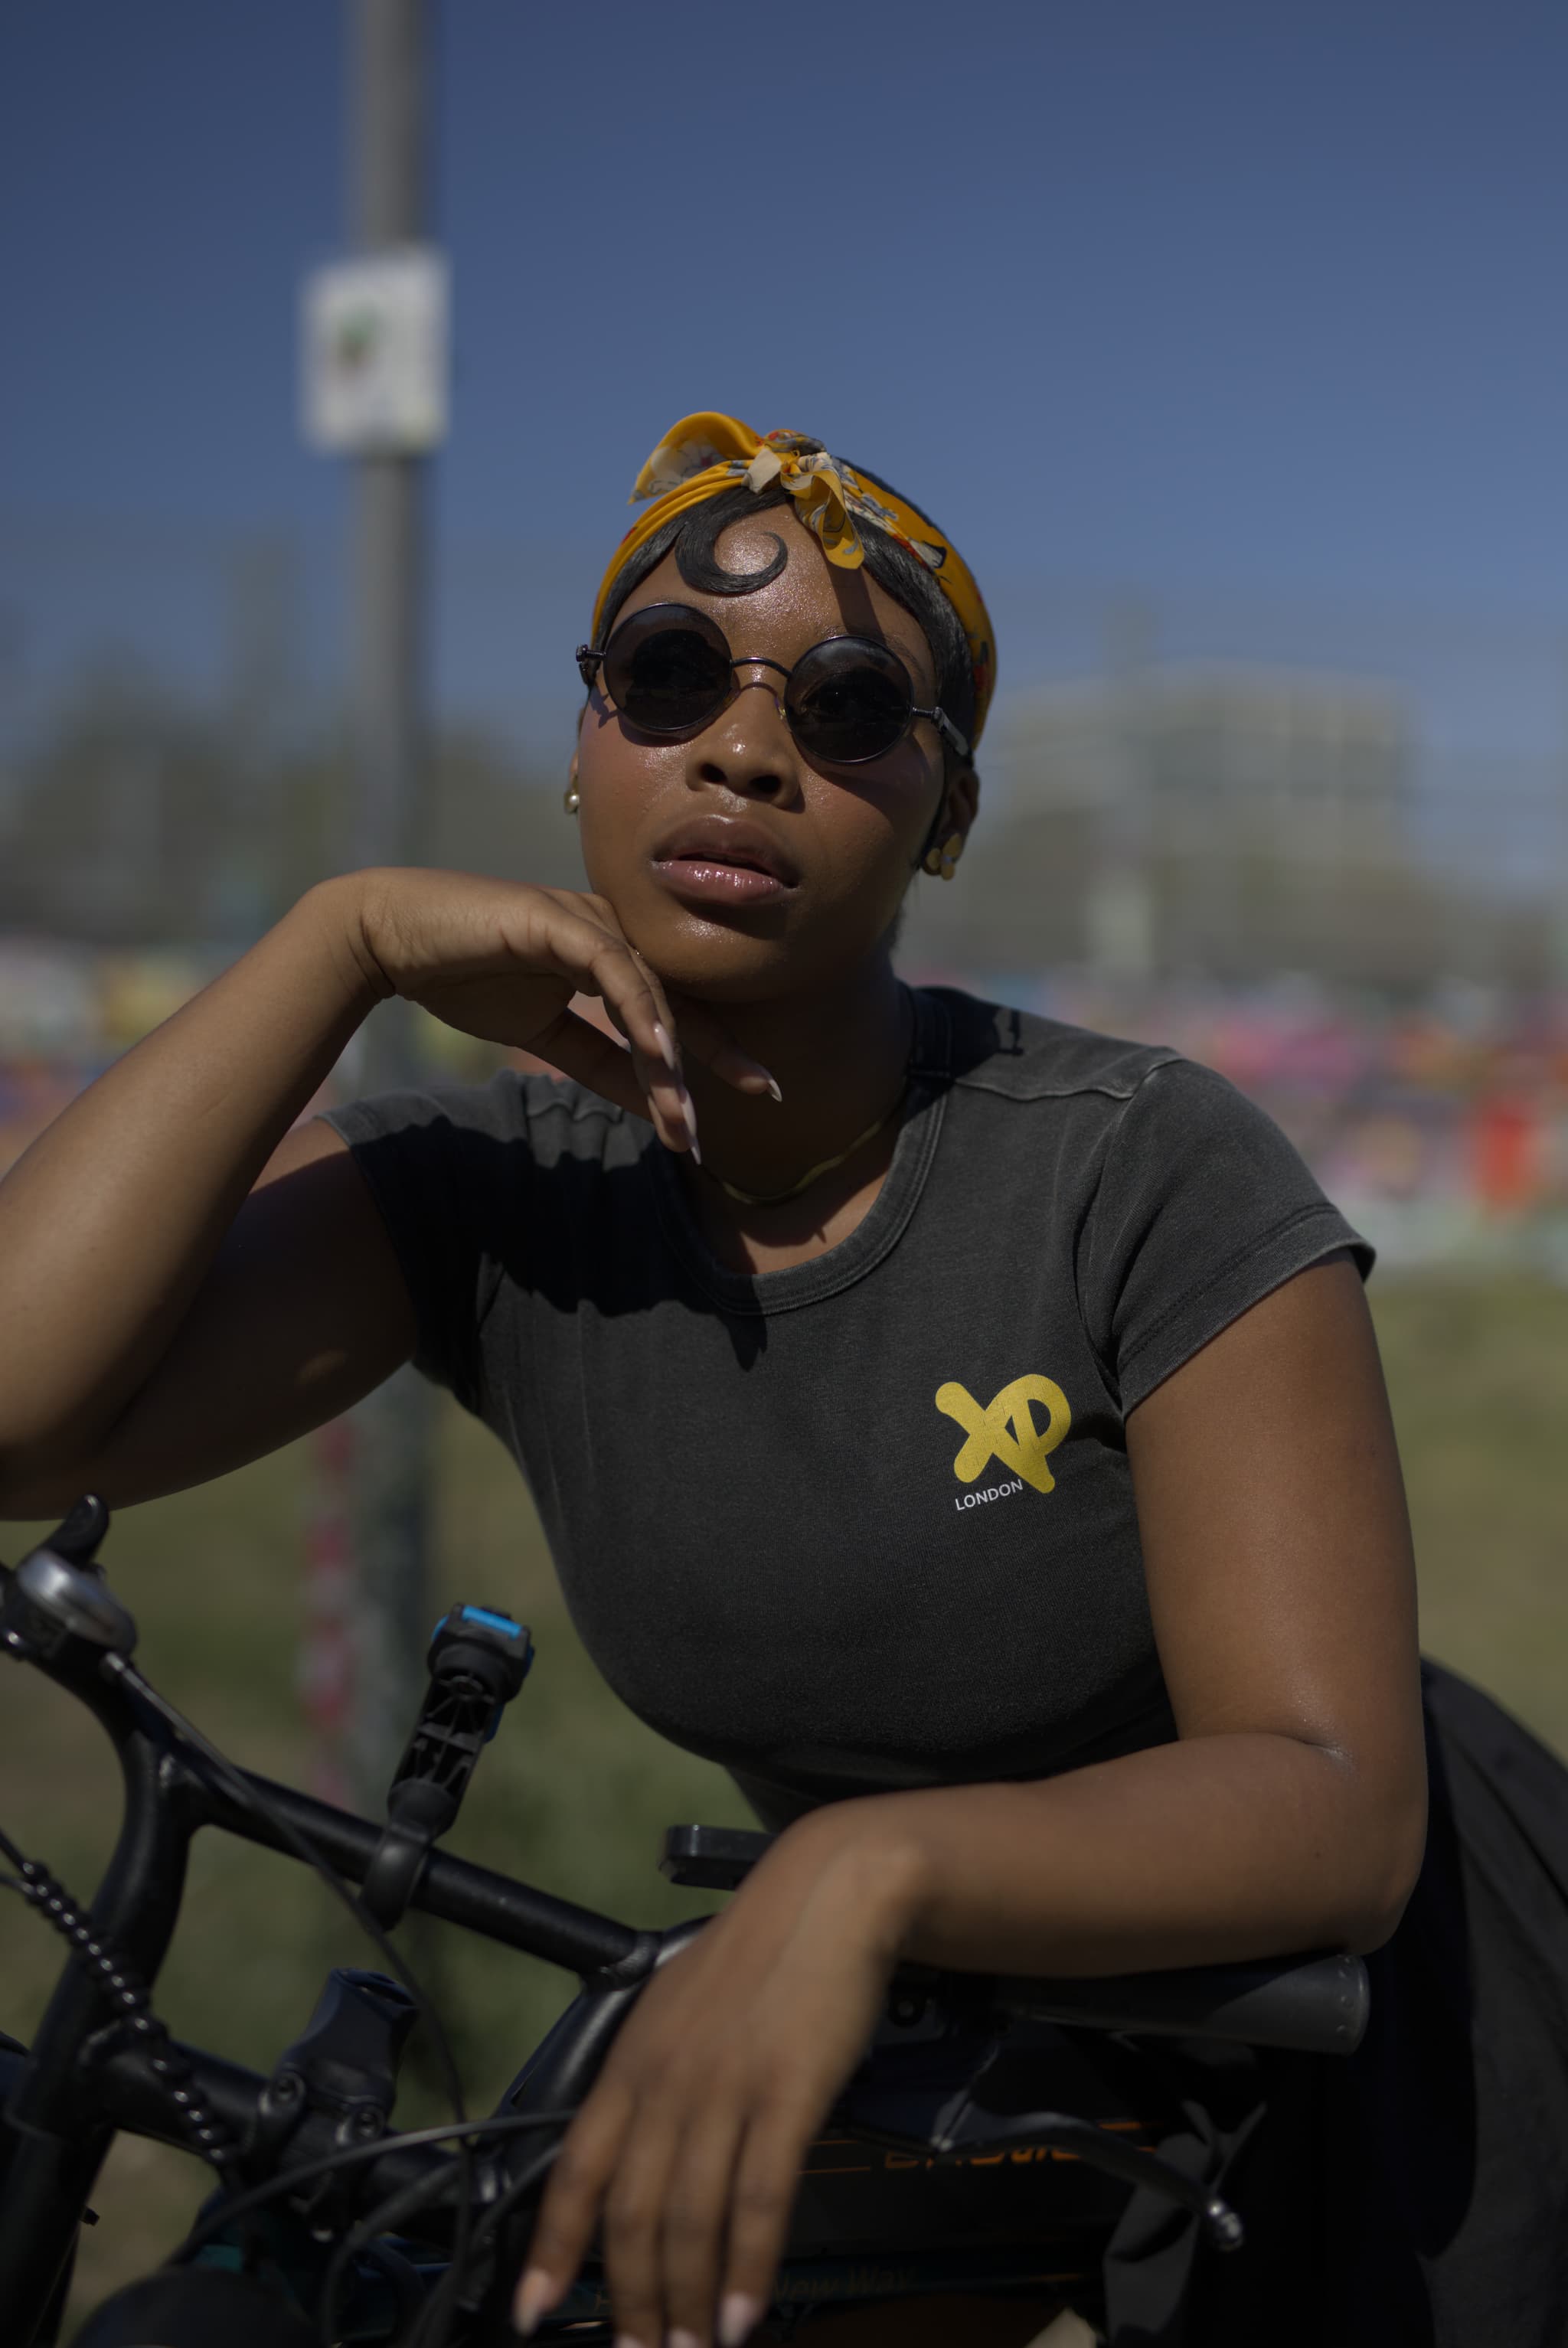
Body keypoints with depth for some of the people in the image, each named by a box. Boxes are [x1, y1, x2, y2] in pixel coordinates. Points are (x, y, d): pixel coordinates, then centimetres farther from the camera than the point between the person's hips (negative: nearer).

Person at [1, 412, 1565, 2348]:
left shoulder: (1145, 1175, -27)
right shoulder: (501, 1204, -17)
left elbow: (1336, 1812, -32)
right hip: (985, 2001, 4)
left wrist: (875, 1864, -49)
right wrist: (343, 935, -30)